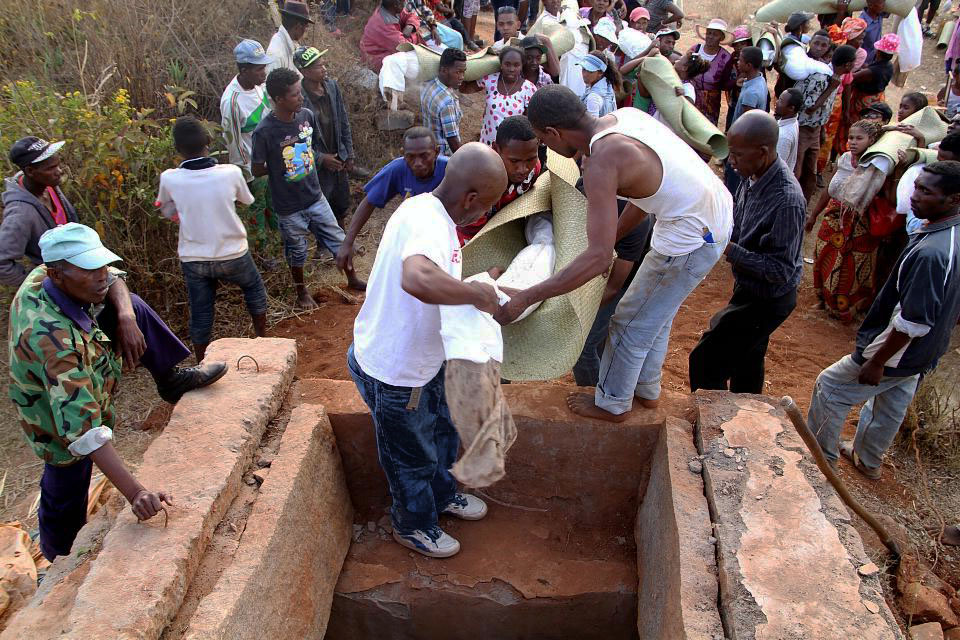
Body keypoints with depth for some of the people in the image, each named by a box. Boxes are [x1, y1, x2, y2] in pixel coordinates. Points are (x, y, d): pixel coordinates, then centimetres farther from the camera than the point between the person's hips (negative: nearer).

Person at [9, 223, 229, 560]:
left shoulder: (42, 277, -20)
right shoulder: (53, 338, -43)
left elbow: (112, 280, -1)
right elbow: (83, 427, -47)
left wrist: (126, 317, -23)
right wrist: (135, 493, -51)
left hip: (79, 375, 7)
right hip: (62, 426, -7)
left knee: (133, 306, -3)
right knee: (66, 506, 12)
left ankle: (171, 380, 10)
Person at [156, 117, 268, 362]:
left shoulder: (169, 179, -14)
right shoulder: (231, 173, -17)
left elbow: (167, 212, 7)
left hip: (193, 260, 1)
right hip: (233, 255, -1)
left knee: (200, 316, 15)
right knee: (254, 288, 28)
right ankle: (262, 340, 37)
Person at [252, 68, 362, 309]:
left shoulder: (307, 115, -8)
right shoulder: (264, 132, -24)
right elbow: (258, 170, -12)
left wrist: (303, 162, 0)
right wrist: (282, 167, -3)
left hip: (315, 197, 4)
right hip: (289, 206, -4)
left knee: (338, 239, 15)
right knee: (297, 251, 16)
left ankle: (352, 279, 38)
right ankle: (301, 291, 40)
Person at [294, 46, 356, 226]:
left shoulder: (332, 85, -4)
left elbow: (344, 123, 5)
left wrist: (349, 155, 7)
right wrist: (321, 158, -16)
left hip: (338, 159, 6)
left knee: (341, 206, 21)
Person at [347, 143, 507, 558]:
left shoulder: (427, 209, -1)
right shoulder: (429, 224, -34)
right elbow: (417, 279, -57)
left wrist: (476, 286, 5)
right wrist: (477, 293, -42)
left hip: (421, 357, 9)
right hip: (394, 371, -9)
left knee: (441, 431, 29)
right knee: (411, 454, 16)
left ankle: (442, 495, 56)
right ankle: (413, 526, 44)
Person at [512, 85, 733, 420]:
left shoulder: (601, 162, -25)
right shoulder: (624, 114, 1)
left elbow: (598, 257, -31)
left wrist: (524, 299, -29)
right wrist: (611, 238, 16)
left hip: (691, 237, -9)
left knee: (631, 323, 10)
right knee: (655, 311, 26)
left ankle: (611, 404, 32)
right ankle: (647, 390, 46)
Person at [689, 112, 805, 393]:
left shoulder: (787, 201, -33)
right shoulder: (754, 176, -6)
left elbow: (780, 270, -29)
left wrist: (728, 249, -31)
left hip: (766, 302, -9)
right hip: (750, 290, 9)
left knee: (706, 361, -4)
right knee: (746, 361, 26)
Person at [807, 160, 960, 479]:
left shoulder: (930, 253, -34)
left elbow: (914, 321, -31)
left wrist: (877, 362, -21)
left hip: (897, 352, -9)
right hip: (922, 354, 9)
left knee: (829, 388, 7)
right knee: (890, 407, 25)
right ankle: (867, 460, 46)